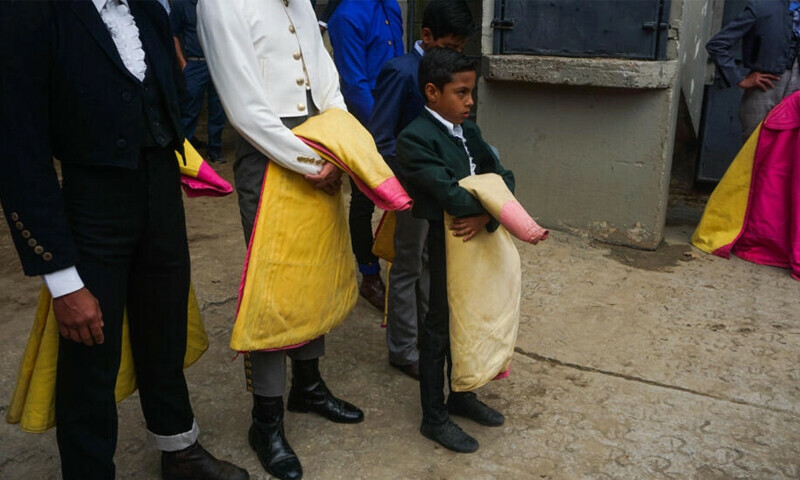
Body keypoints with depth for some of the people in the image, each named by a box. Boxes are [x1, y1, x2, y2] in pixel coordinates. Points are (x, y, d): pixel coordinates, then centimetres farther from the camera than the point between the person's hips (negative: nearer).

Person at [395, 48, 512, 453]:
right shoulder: (415, 139, -18)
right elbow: (452, 195, -27)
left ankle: (462, 396, 40)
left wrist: (486, 215, -21)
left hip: (480, 240, 7)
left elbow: (501, 177, -2)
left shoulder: (469, 132, 8)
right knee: (440, 329, 6)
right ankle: (434, 418, 22)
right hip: (447, 246, -7)